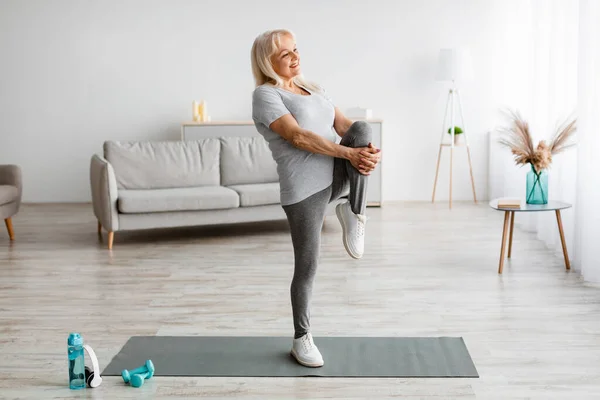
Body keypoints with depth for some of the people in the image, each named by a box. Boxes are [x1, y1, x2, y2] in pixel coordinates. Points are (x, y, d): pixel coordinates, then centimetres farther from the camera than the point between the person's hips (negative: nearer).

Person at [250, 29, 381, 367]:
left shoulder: (313, 89, 17)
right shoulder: (265, 95, -7)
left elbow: (344, 125, 5)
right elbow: (298, 137, -20)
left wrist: (372, 150, -16)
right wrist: (350, 153, -25)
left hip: (337, 176, 6)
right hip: (305, 187, -6)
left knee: (362, 129, -21)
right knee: (307, 266, -2)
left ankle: (354, 213, -9)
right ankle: (302, 339, 20)